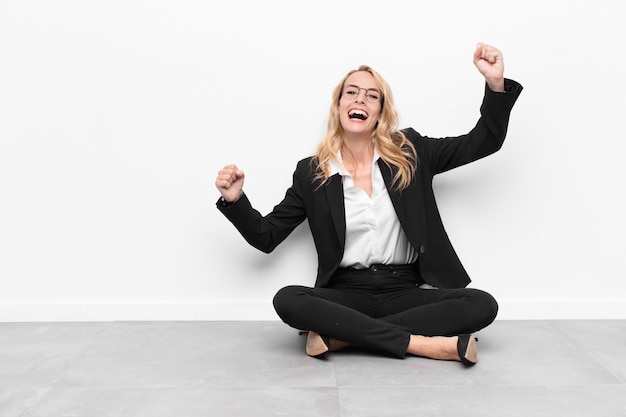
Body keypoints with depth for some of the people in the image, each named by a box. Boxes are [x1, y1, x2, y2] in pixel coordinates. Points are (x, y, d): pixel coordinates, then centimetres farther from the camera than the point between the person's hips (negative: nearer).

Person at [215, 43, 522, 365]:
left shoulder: (410, 154, 6)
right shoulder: (310, 173, 4)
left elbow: (483, 142, 4)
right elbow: (266, 237, 6)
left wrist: (496, 84, -10)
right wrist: (234, 199, -10)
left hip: (405, 291, 2)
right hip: (347, 293, -1)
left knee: (482, 305, -24)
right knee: (287, 300, -30)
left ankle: (339, 335, -24)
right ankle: (422, 343, -25)